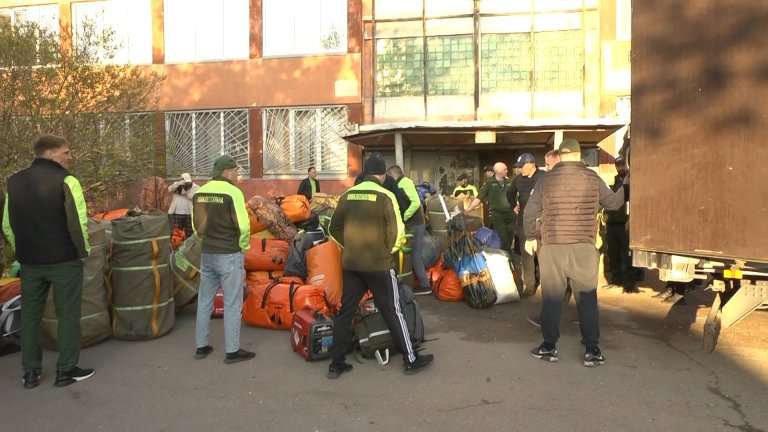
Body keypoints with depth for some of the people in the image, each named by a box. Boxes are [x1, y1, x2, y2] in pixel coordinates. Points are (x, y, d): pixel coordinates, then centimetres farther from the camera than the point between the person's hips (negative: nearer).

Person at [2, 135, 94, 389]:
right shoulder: (66, 181, -13)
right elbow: (79, 222, -17)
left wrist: (22, 252, 19)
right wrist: (83, 249, -3)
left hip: (29, 260, 6)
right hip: (64, 259, -5)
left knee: (30, 315, 16)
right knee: (68, 314, 6)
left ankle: (30, 373, 23)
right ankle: (66, 371, 12)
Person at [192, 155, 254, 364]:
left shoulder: (199, 193, 6)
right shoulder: (232, 192, -15)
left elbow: (196, 224, 11)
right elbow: (243, 226, -18)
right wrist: (243, 247, -3)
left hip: (207, 254, 7)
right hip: (229, 255, -7)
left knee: (204, 301, 16)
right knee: (232, 304, 2)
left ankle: (201, 346, 25)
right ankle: (232, 351, 9)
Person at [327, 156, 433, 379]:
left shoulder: (347, 195, 4)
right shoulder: (385, 196, -10)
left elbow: (334, 228, 10)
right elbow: (397, 231, -13)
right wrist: (389, 250, 3)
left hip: (350, 263, 4)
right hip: (378, 264, -4)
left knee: (345, 311, 11)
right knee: (392, 311, 6)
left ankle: (336, 363, 16)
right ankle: (411, 359, 17)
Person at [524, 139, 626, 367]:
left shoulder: (547, 179, -2)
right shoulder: (592, 179, -1)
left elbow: (530, 212, -2)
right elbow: (613, 203, 12)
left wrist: (530, 237, 12)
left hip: (552, 247, 0)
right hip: (584, 248, 0)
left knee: (551, 298, 8)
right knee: (587, 299, 8)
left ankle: (549, 346, 14)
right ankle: (592, 350, 11)